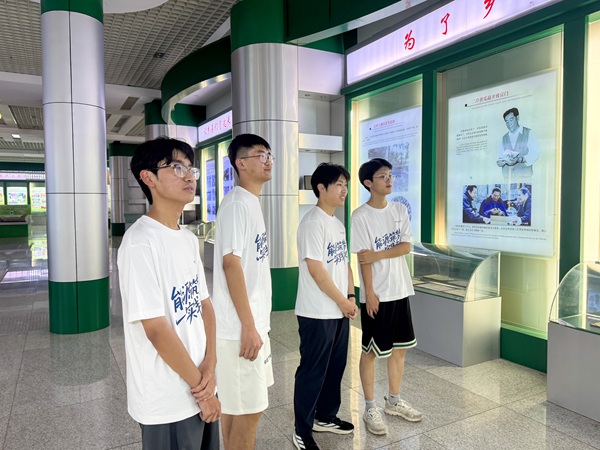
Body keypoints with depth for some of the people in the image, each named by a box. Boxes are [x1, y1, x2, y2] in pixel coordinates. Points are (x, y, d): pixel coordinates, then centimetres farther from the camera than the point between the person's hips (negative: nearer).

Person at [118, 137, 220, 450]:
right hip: (167, 402, -7)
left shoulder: (189, 239, 5)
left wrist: (209, 367, -7)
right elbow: (156, 329, -22)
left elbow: (204, 304, 6)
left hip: (199, 387, 8)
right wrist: (200, 385, -12)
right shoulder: (141, 242, -20)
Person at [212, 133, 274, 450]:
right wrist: (248, 326, -20)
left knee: (235, 404, 20)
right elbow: (231, 264, -22)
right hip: (239, 327, -9)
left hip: (253, 322, 9)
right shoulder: (236, 204, -16)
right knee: (249, 408, 2)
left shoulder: (252, 203, 12)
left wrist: (255, 323, 18)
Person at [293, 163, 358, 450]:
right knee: (312, 371, 3)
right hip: (317, 313, -9)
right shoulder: (312, 222, -17)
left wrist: (351, 297, 5)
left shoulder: (338, 223, 12)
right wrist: (343, 301, -13)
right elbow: (316, 269, -21)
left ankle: (326, 417, 37)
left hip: (339, 311, 9)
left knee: (336, 366, 19)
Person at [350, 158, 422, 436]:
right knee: (371, 351, 6)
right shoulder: (361, 216, -11)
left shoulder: (400, 210, 6)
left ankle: (393, 401, 32)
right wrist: (369, 293, -16)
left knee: (399, 347, 15)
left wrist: (378, 255, -16)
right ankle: (370, 408, 20)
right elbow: (363, 259, -14)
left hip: (400, 290, 6)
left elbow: (406, 246, -2)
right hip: (376, 294, -6)